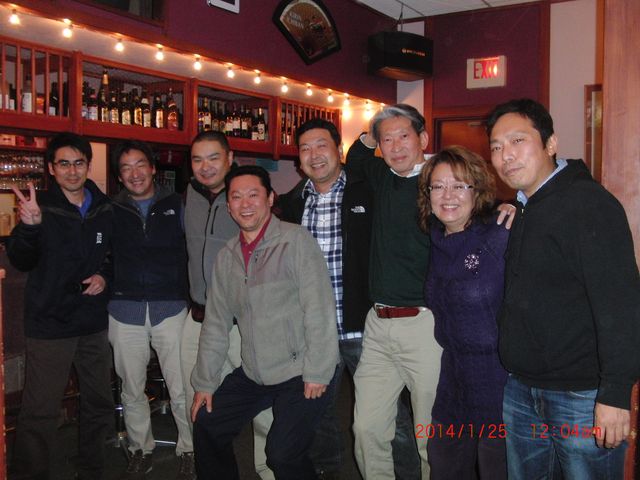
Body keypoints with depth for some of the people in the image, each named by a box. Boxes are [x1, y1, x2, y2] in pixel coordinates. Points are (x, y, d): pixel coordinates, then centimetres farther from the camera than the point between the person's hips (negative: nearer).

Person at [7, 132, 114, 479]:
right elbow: (21, 262, -18)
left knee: (100, 404, 14)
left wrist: (105, 275, -3)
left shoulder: (104, 210, 4)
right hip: (49, 324, -4)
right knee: (40, 412, -4)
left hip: (93, 323, 5)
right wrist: (29, 226, -36)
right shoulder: (40, 207, -8)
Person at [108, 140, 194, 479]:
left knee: (181, 389, 0)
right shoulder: (111, 211, 8)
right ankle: (141, 451, 29)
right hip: (125, 311, 2)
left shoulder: (175, 205, 4)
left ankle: (190, 451, 17)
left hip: (170, 308, -2)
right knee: (132, 390, 12)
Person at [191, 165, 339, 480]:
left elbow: (319, 309, -15)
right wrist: (205, 382, 11)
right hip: (252, 373, 7)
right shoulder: (227, 256, 8)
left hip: (299, 373, -6)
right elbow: (216, 323, 12)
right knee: (205, 426, 11)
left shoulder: (296, 240, -11)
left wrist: (317, 372, -16)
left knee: (283, 454, -15)